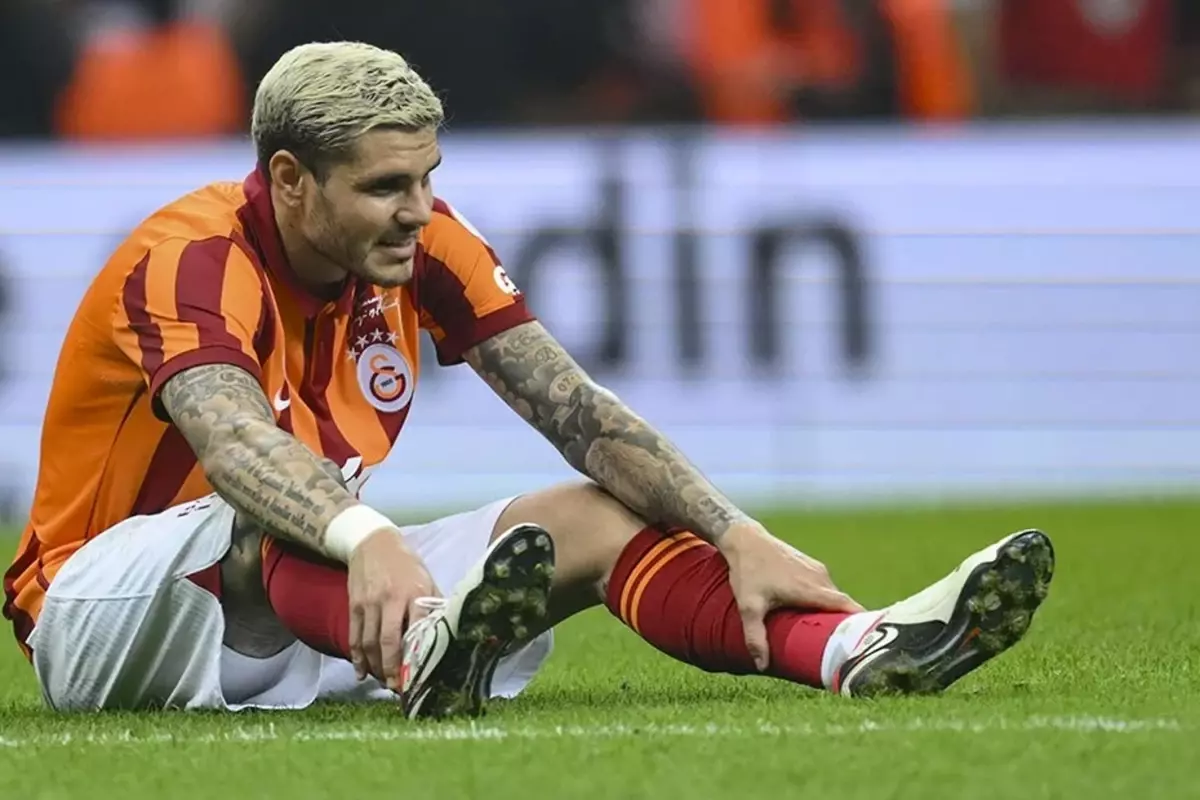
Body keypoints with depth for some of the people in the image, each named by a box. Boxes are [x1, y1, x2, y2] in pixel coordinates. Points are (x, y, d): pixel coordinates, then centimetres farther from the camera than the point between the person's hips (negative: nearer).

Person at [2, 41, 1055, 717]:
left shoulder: (424, 245, -2)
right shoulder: (193, 261, -23)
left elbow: (581, 415, -6)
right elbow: (235, 441, -44)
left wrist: (739, 536, -20)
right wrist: (366, 538, -63)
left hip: (311, 603, 7)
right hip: (103, 612, -7)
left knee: (588, 515, -9)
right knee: (281, 509, -38)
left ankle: (860, 648, -32)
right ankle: (424, 656, -72)